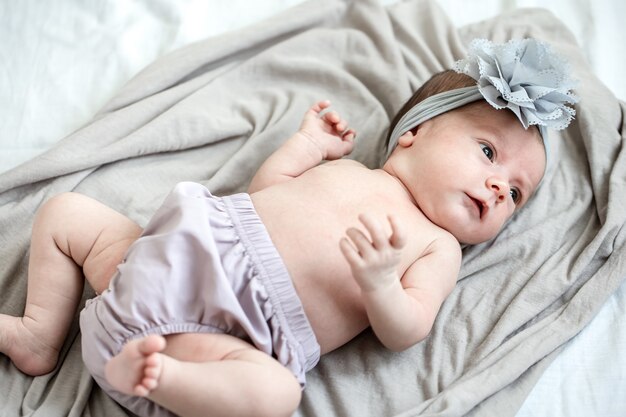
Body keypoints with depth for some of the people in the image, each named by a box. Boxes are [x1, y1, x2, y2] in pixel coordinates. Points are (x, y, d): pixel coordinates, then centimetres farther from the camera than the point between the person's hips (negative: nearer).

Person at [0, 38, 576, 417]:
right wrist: (309, 143, 16)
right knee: (66, 211, 10)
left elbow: (404, 333, -6)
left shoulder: (437, 247, 6)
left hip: (228, 332, -4)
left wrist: (379, 284, -26)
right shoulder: (344, 170, 16)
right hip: (172, 256, 5)